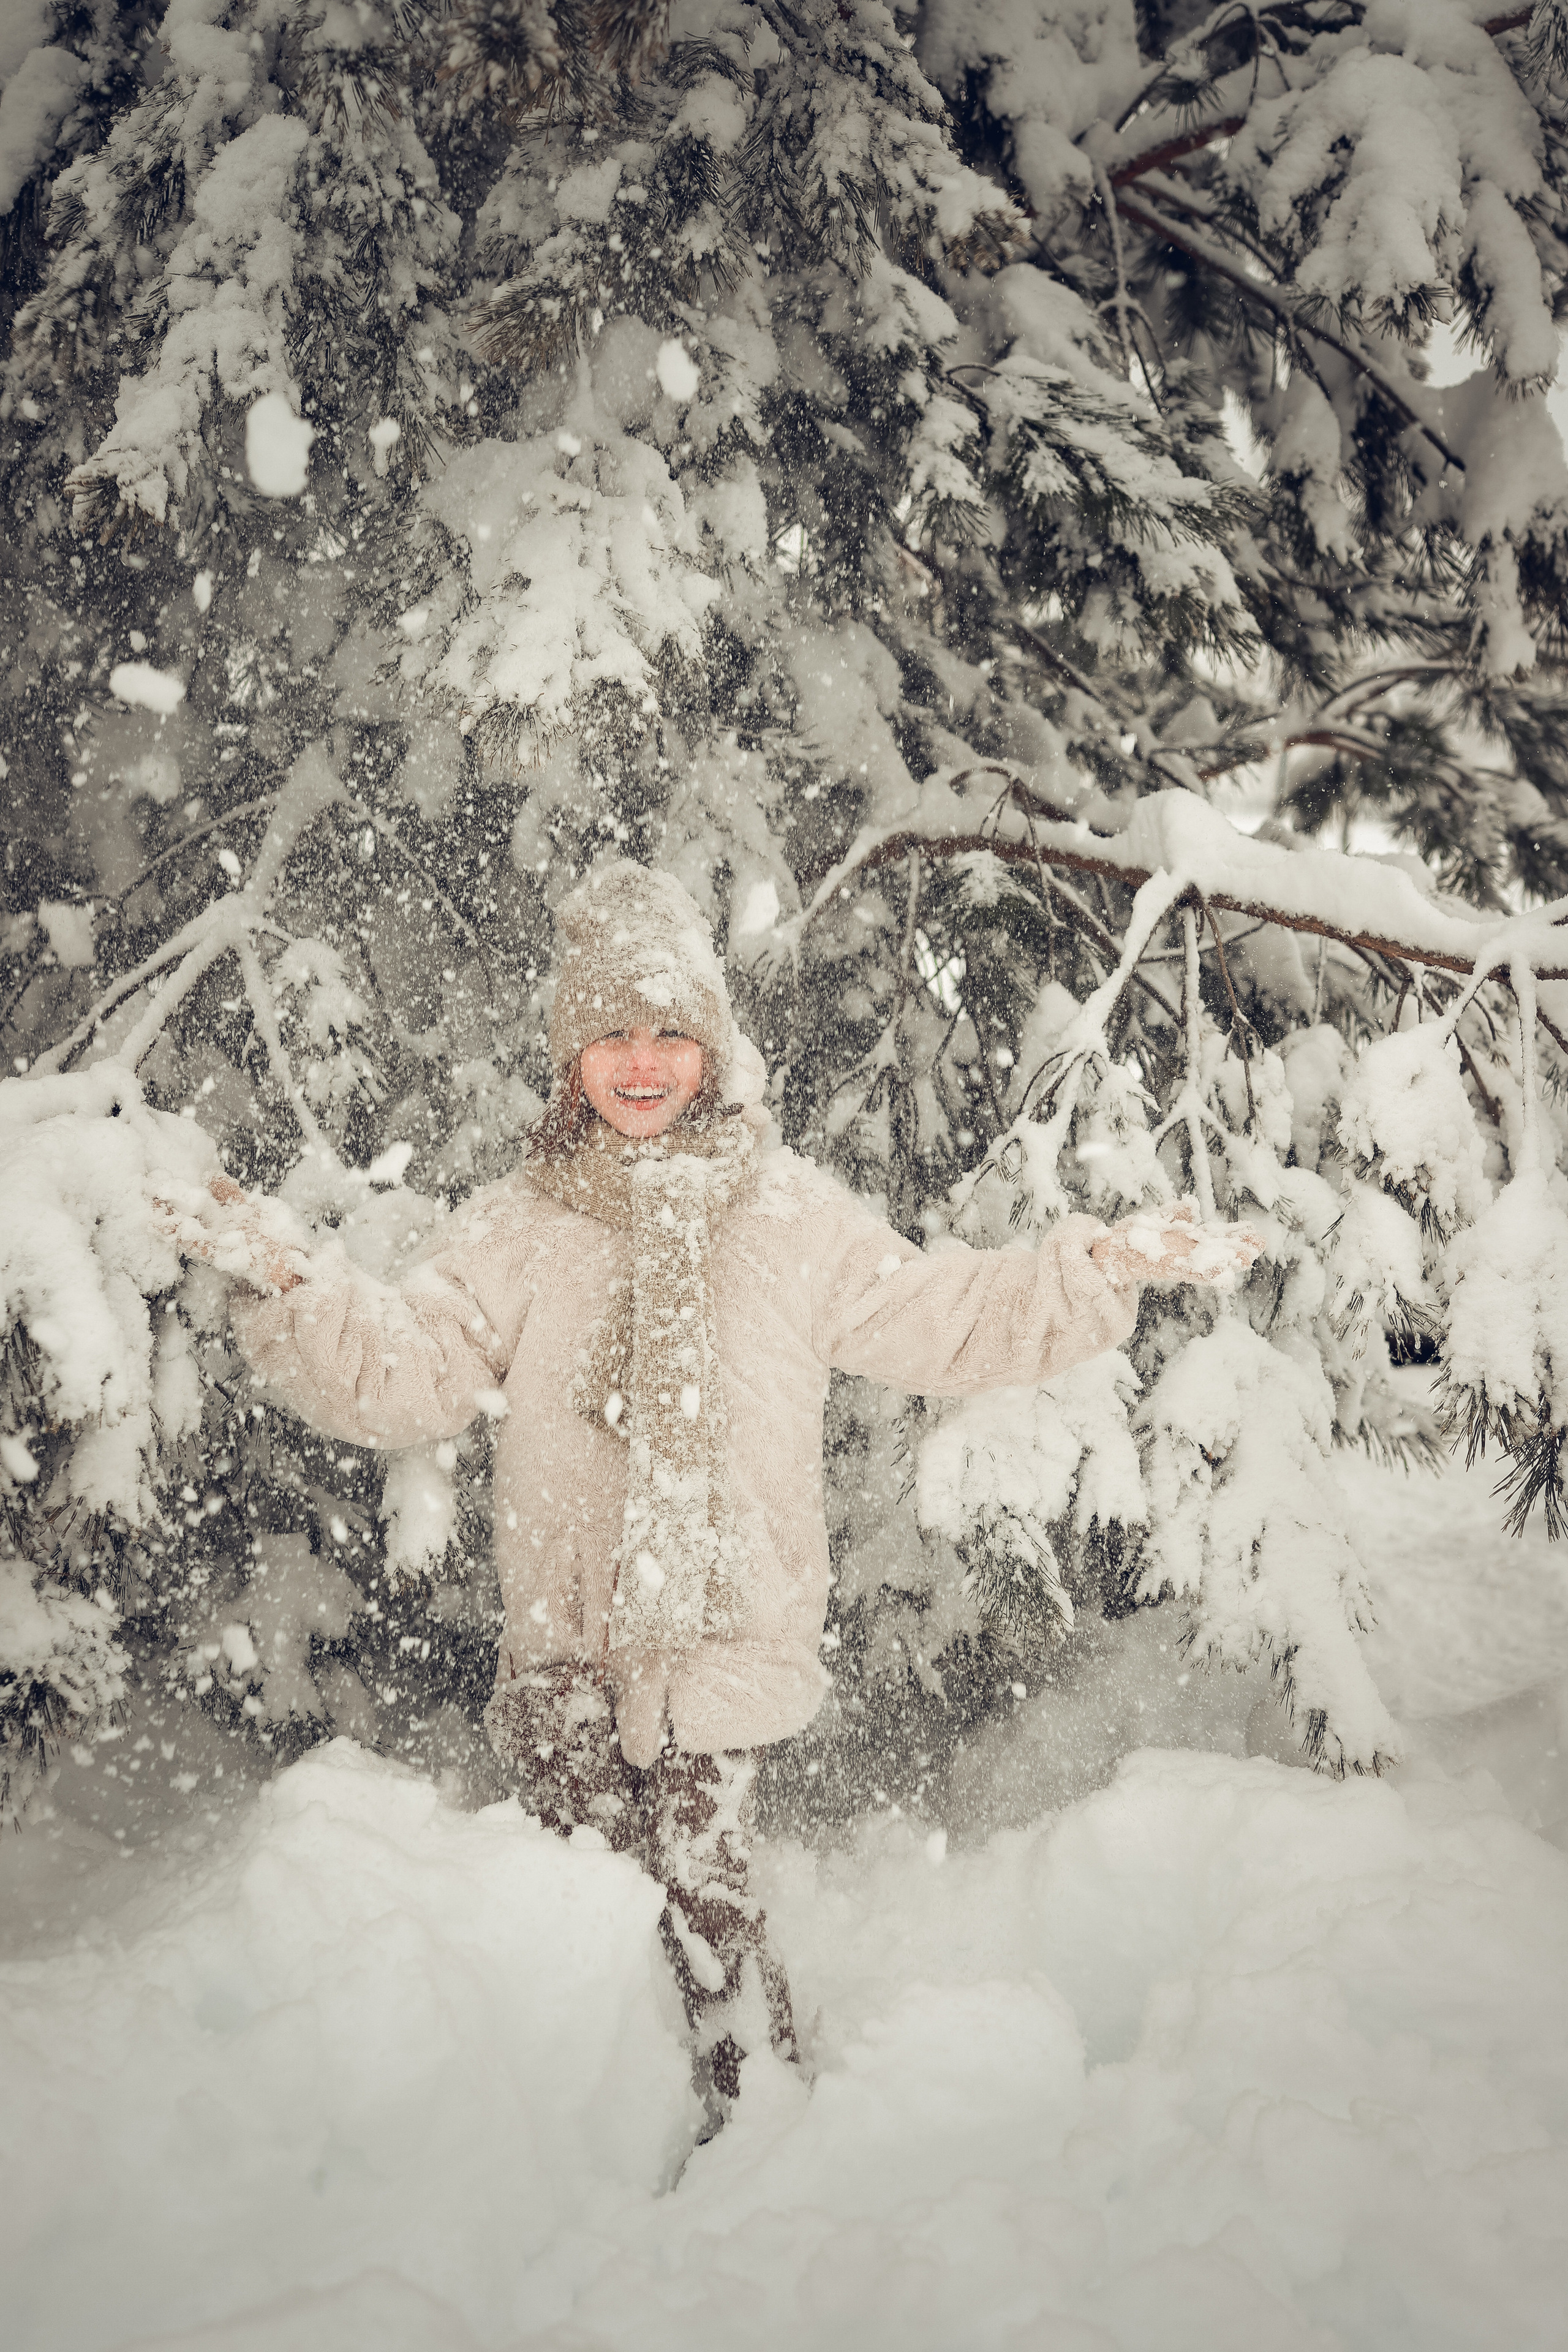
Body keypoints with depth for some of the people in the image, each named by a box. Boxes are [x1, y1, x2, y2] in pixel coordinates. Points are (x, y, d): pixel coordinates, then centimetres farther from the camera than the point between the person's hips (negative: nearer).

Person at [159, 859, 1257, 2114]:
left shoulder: (792, 1215, 6)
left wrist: (1106, 1268, 2)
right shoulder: (517, 1228, 7)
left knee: (704, 1889, -8)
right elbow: (409, 1370, 1)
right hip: (570, 1629, 2)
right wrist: (292, 1285, -15)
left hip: (726, 1626, -2)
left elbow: (943, 1320, 10)